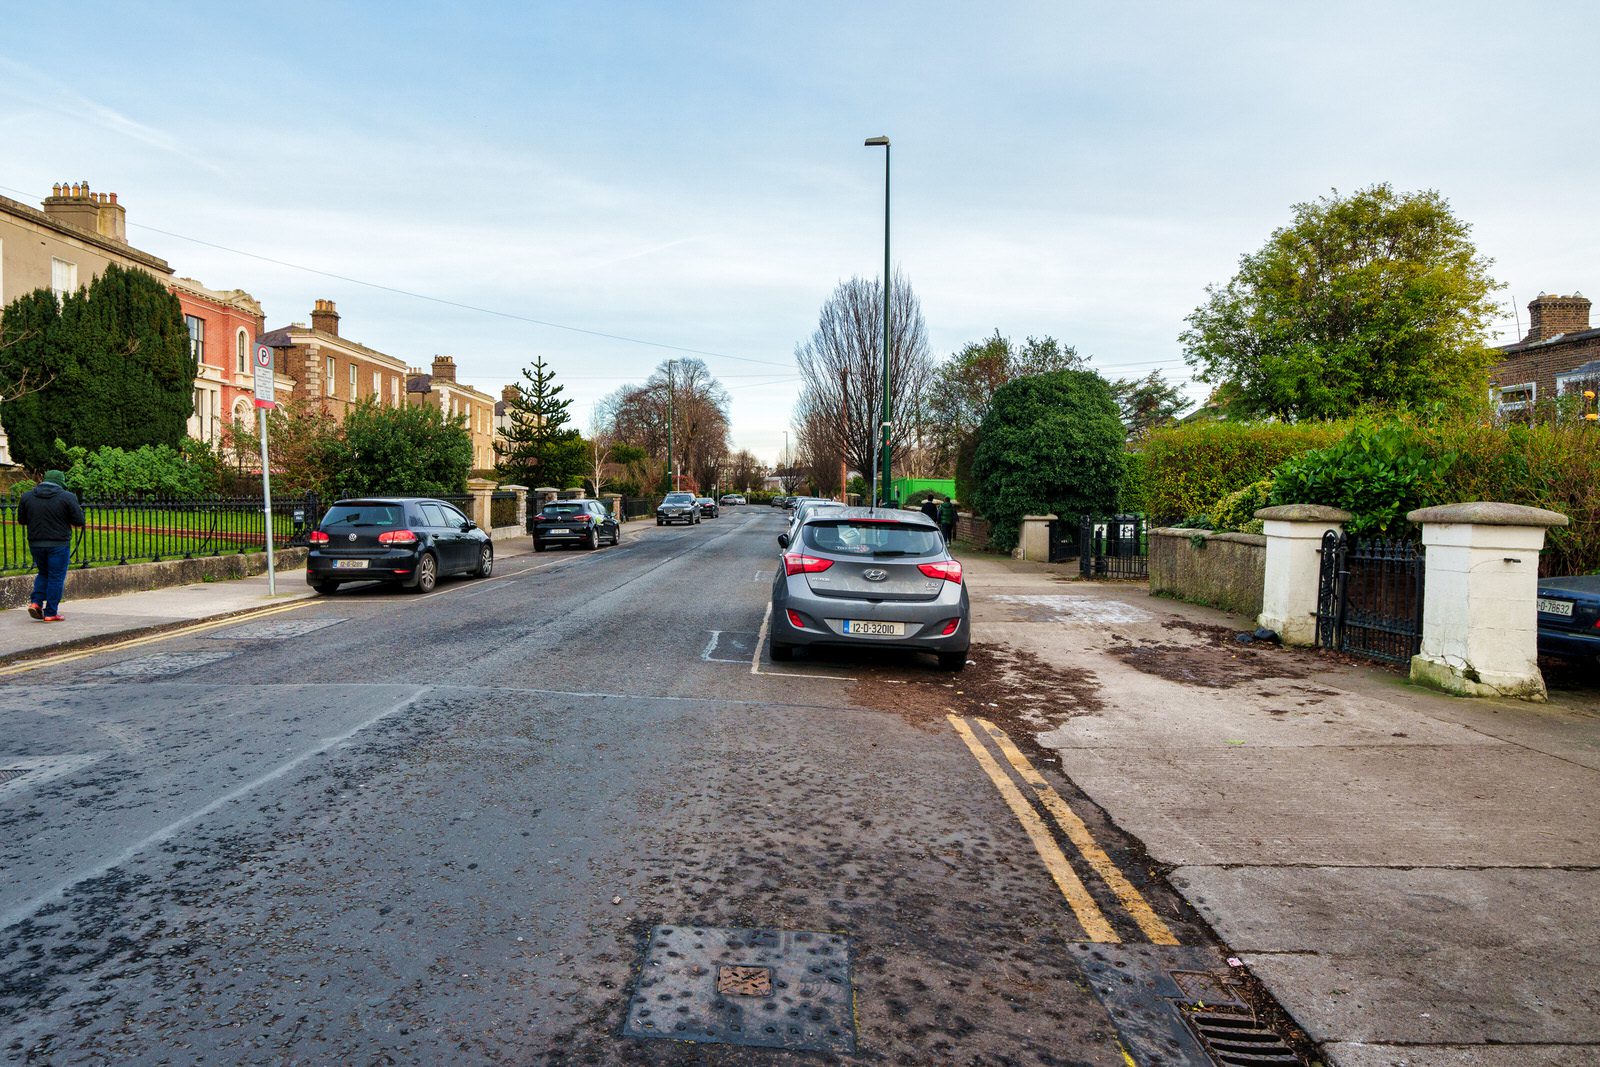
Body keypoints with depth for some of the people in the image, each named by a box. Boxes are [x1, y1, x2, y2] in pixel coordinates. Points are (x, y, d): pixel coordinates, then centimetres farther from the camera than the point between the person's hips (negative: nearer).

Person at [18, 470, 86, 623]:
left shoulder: (27, 496, 6)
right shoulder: (67, 497, -7)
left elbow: (21, 521, 12)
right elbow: (79, 523, -7)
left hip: (35, 543, 4)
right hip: (59, 544, -4)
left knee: (43, 574, 24)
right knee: (56, 578, 3)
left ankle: (36, 602, 8)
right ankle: (50, 613, 4)